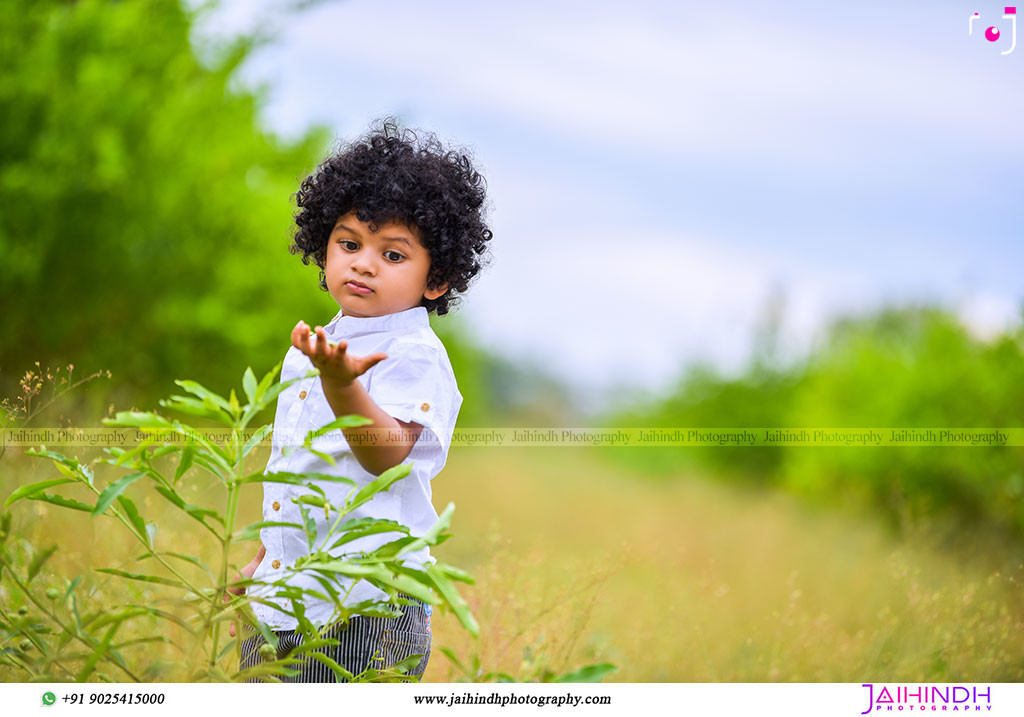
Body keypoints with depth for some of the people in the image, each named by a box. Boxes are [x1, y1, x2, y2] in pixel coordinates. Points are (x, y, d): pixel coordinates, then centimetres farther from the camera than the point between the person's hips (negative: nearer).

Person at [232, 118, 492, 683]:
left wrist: (341, 382, -42)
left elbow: (386, 454, -27)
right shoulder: (313, 348, 13)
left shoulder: (416, 357, -11)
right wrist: (261, 562, 25)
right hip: (284, 591, 8)